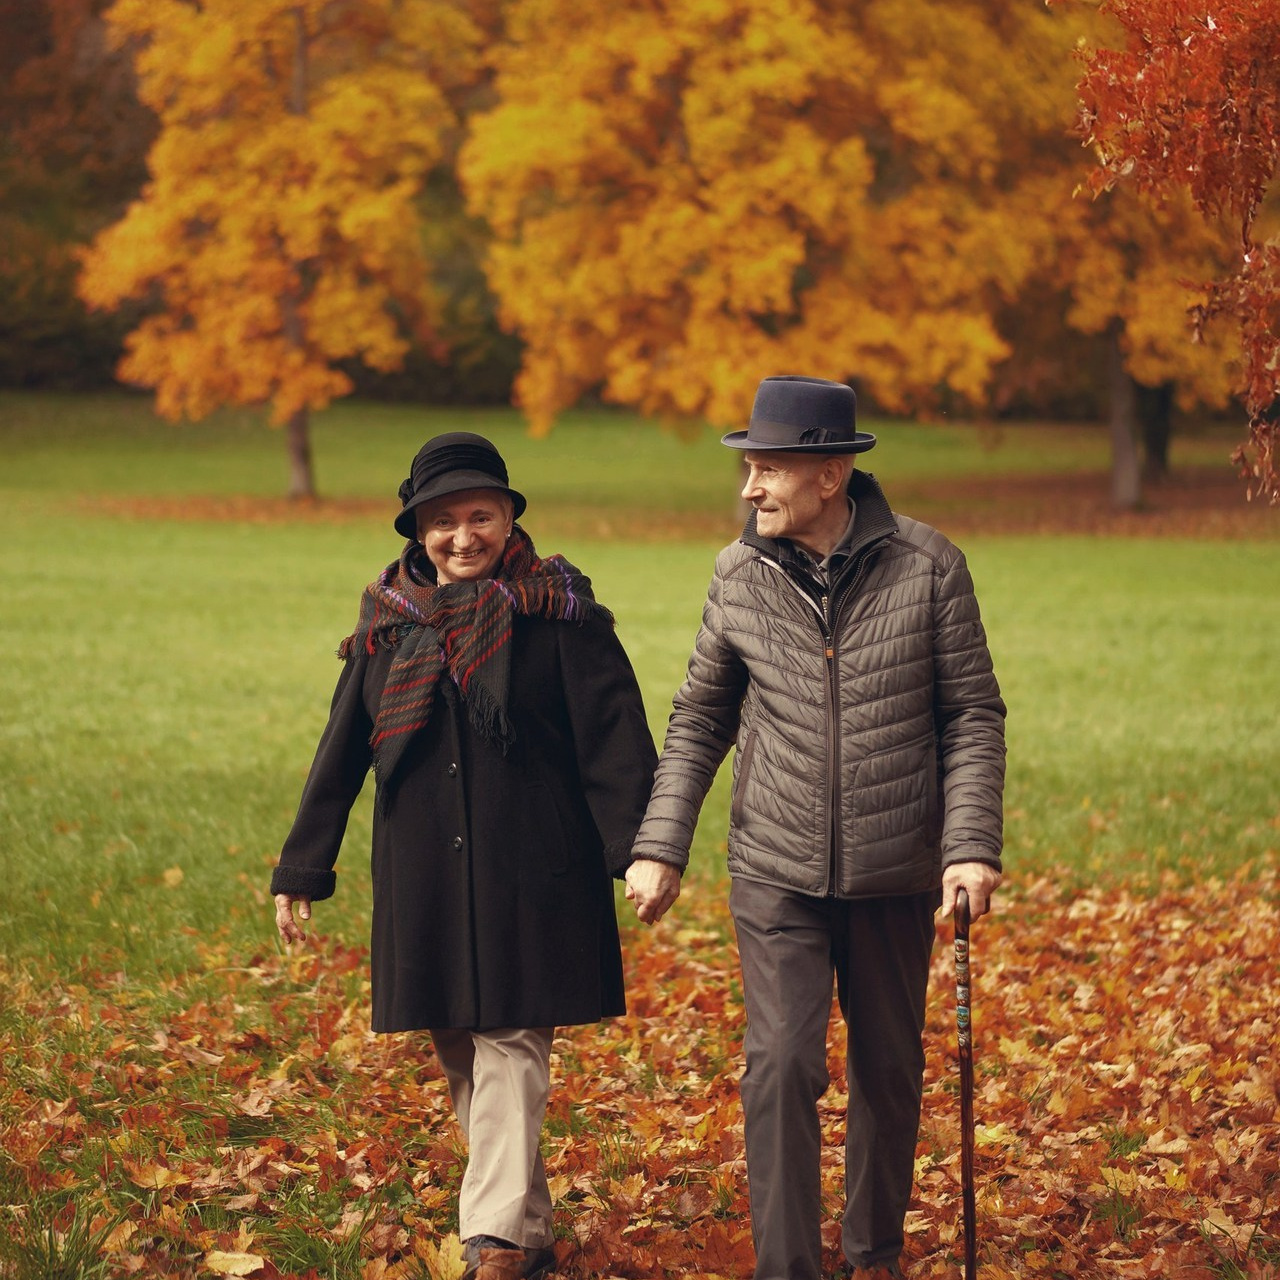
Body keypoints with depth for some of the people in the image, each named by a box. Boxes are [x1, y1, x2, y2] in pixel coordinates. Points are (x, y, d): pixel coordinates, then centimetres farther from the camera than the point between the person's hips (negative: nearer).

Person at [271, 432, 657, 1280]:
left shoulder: (557, 615, -5)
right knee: (461, 1054, 9)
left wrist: (635, 855, -17)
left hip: (531, 878, -5)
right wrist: (300, 872, 14)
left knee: (510, 1047, -9)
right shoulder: (389, 625, 8)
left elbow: (615, 740, -9)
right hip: (425, 883, 5)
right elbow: (341, 754, 13)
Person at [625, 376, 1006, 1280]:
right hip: (777, 875, 0)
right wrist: (660, 847, 0)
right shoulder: (741, 576, -1)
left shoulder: (929, 567, -7)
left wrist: (972, 847, -12)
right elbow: (700, 720, 8)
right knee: (782, 1066, -10)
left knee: (889, 1073, 12)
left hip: (895, 880, 0)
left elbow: (973, 715, -3)